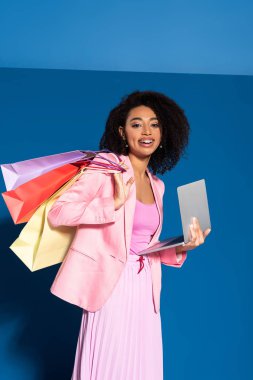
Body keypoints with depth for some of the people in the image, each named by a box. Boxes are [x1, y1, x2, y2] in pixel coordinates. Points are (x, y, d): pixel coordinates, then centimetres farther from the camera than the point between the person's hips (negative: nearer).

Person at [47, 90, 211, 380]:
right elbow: (57, 212, -14)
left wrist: (181, 248, 0)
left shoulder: (156, 185, 13)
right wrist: (114, 204, -22)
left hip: (144, 290, 6)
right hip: (111, 287, -6)